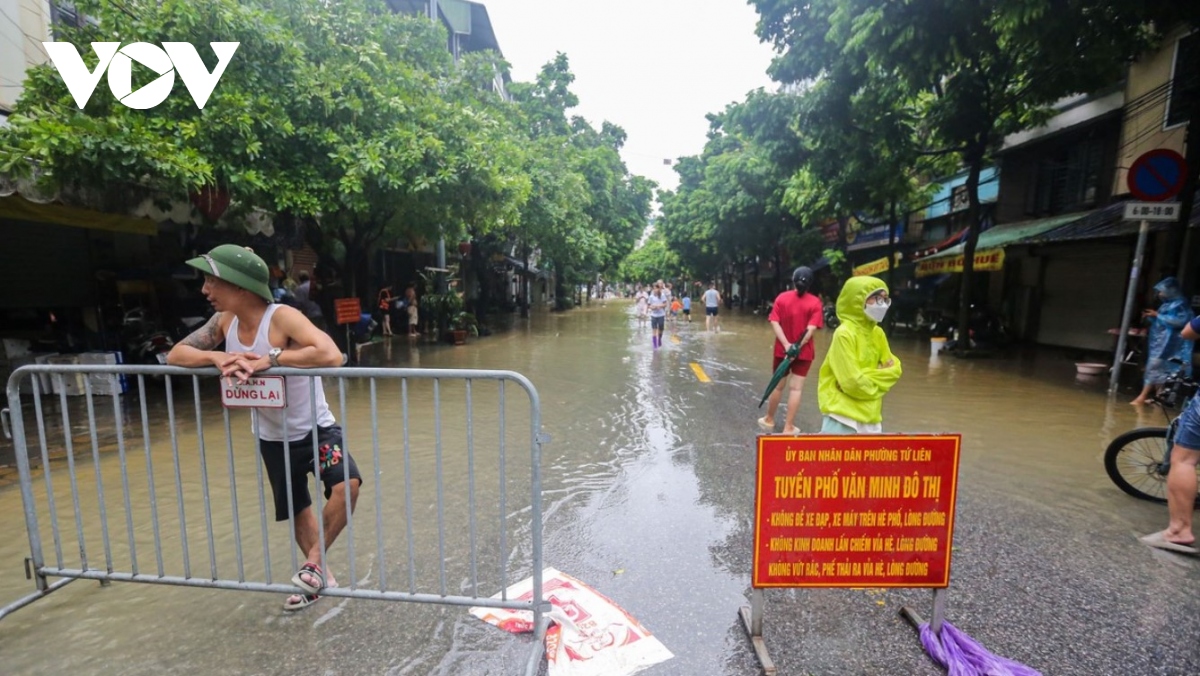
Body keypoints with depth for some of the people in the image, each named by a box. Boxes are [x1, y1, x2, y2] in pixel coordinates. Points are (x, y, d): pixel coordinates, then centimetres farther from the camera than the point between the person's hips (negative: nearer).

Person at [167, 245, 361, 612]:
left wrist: (269, 358, -37)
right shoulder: (224, 322, -4)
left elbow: (330, 355, -41)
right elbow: (175, 355, -1)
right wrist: (215, 356, -21)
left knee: (347, 484, -31)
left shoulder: (283, 317, -26)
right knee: (298, 511, 19)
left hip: (316, 430, -6)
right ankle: (319, 576, 40)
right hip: (273, 439, 7)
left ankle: (313, 563, -5)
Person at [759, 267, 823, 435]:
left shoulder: (782, 298, -2)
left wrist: (786, 345, -16)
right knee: (796, 388, 3)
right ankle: (788, 427, 7)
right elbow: (811, 329, -16)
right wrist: (798, 347, -16)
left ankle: (769, 420, 28)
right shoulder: (815, 302, -6)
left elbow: (775, 323, -11)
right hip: (804, 352, -2)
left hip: (782, 350, 2)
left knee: (778, 386, 14)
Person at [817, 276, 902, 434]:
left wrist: (868, 377, -9)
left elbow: (894, 369, 8)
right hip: (843, 414, -8)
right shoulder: (844, 333, -17)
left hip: (870, 415, 8)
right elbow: (853, 383, -19)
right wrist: (879, 377, 0)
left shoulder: (878, 333, 7)